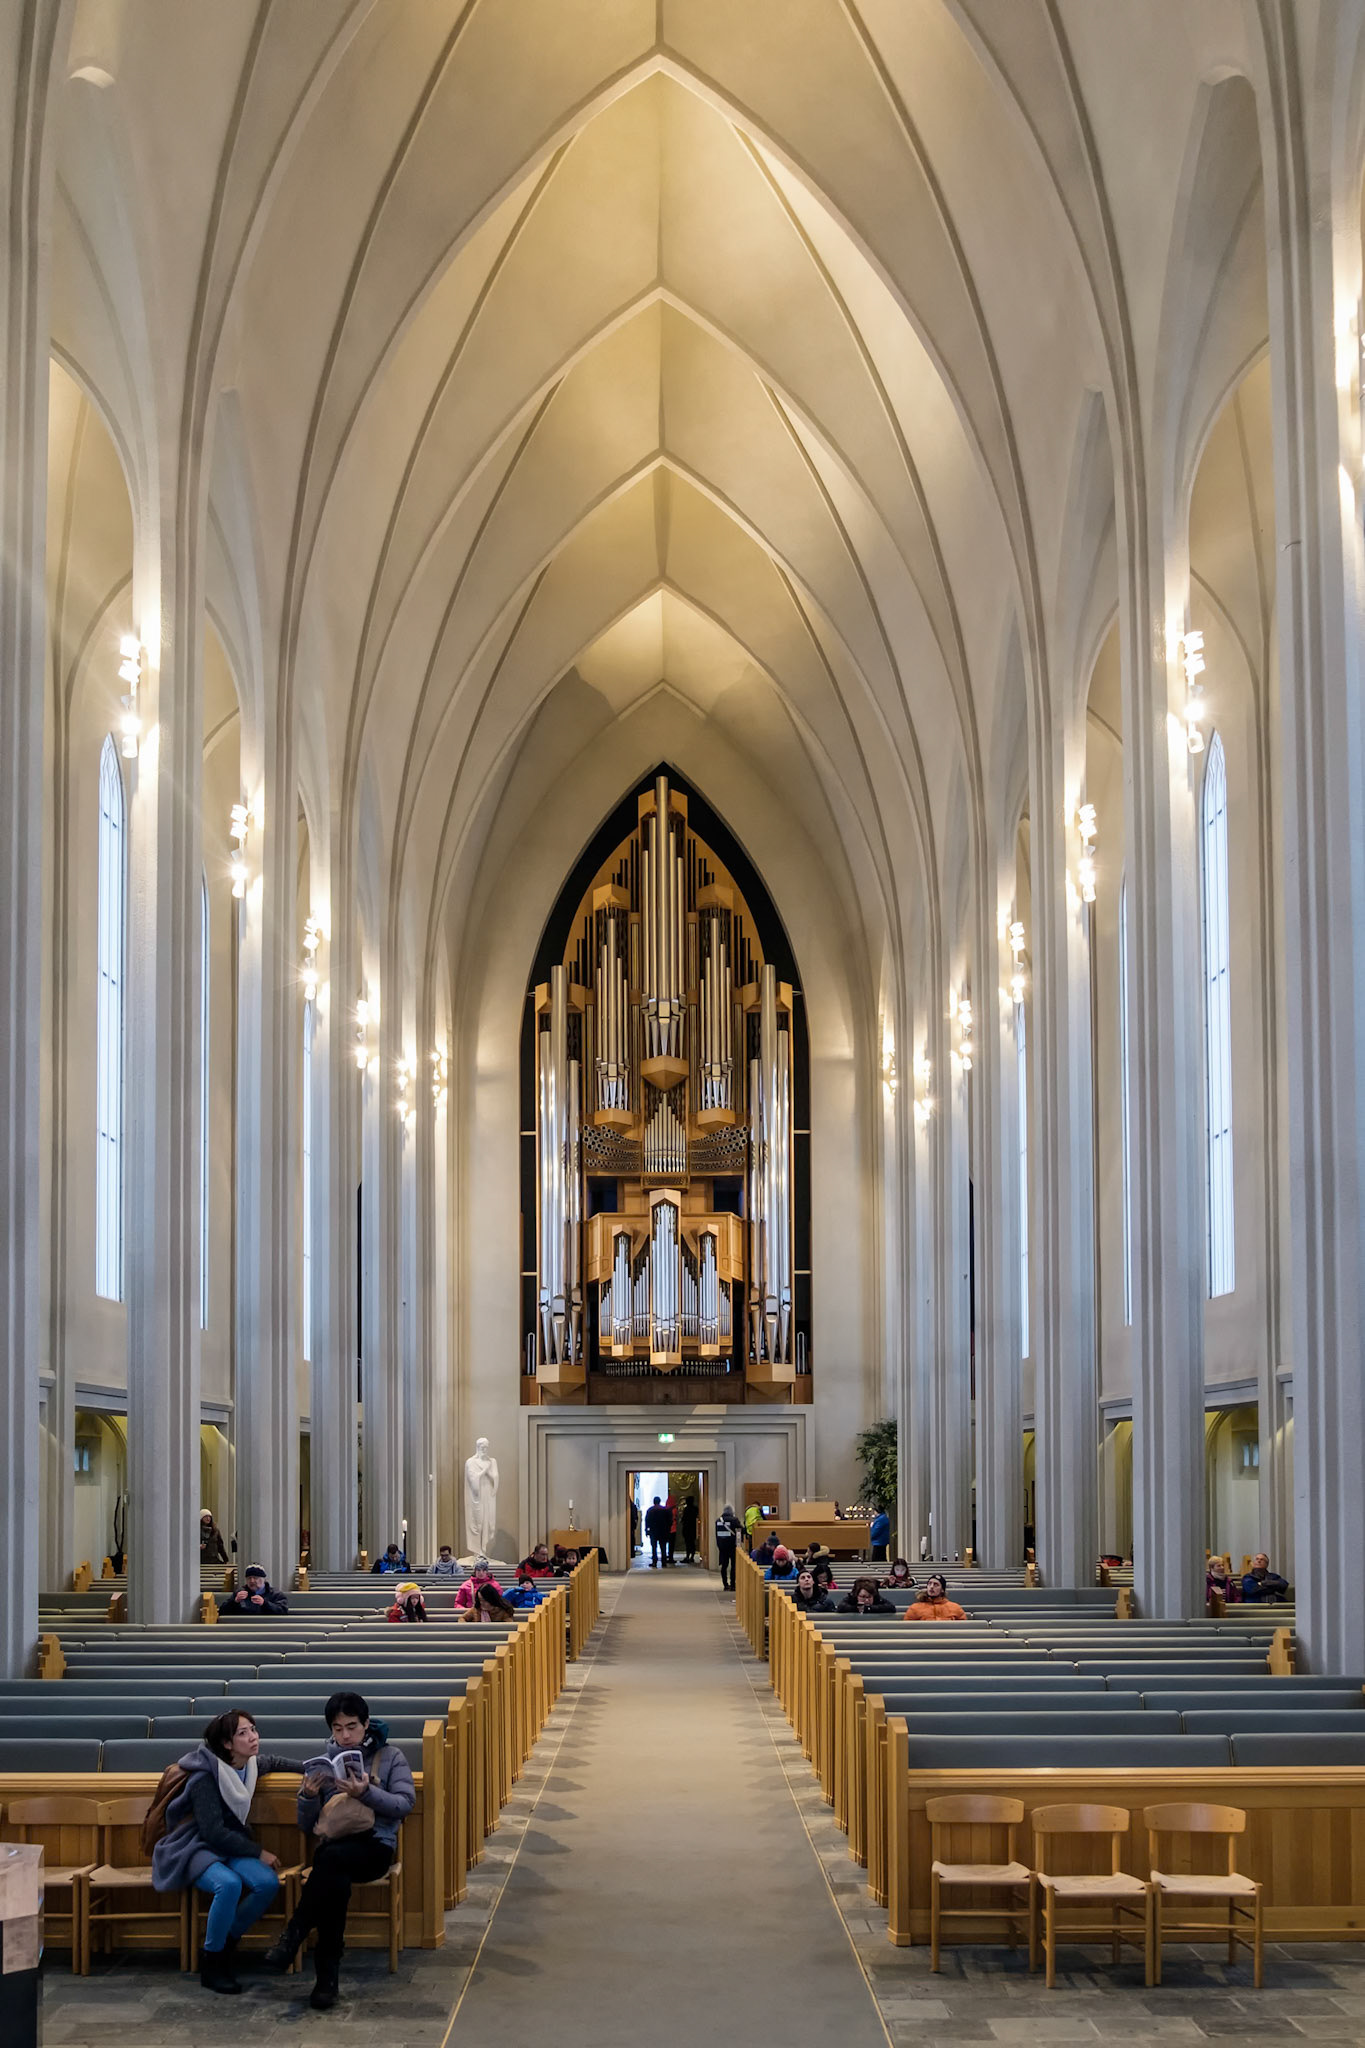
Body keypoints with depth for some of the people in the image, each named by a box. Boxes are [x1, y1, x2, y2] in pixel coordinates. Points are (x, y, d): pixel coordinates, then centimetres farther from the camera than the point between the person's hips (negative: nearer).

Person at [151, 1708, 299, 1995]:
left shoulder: (251, 1765, 4)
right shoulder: (205, 1777, -19)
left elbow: (272, 1762, 30)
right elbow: (213, 1832, -22)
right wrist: (258, 1853, -19)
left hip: (230, 1844, 7)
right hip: (195, 1847, -7)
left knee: (268, 1882, -24)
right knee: (229, 1884, -38)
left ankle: (226, 1942, -2)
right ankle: (211, 1963, -19)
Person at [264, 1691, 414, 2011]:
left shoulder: (390, 1757, 12)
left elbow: (405, 1803, -3)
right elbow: (306, 1825, 16)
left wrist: (366, 1793, -18)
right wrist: (308, 1796, -6)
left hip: (374, 1847, -2)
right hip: (331, 1846, 2)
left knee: (331, 1857, -39)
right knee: (335, 1881, -37)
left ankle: (292, 1937, -28)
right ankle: (327, 1977, -34)